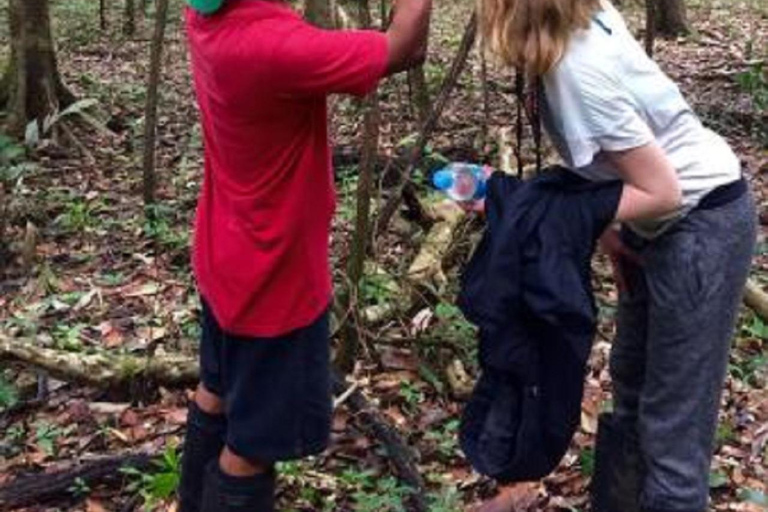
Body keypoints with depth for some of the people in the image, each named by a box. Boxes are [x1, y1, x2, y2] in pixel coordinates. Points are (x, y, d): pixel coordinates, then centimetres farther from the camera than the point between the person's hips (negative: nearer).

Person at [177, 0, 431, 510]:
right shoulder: (274, 45, -34)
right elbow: (406, 49, -27)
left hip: (228, 256, 9)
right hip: (274, 275, -9)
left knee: (220, 389, 29)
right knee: (253, 441, 9)